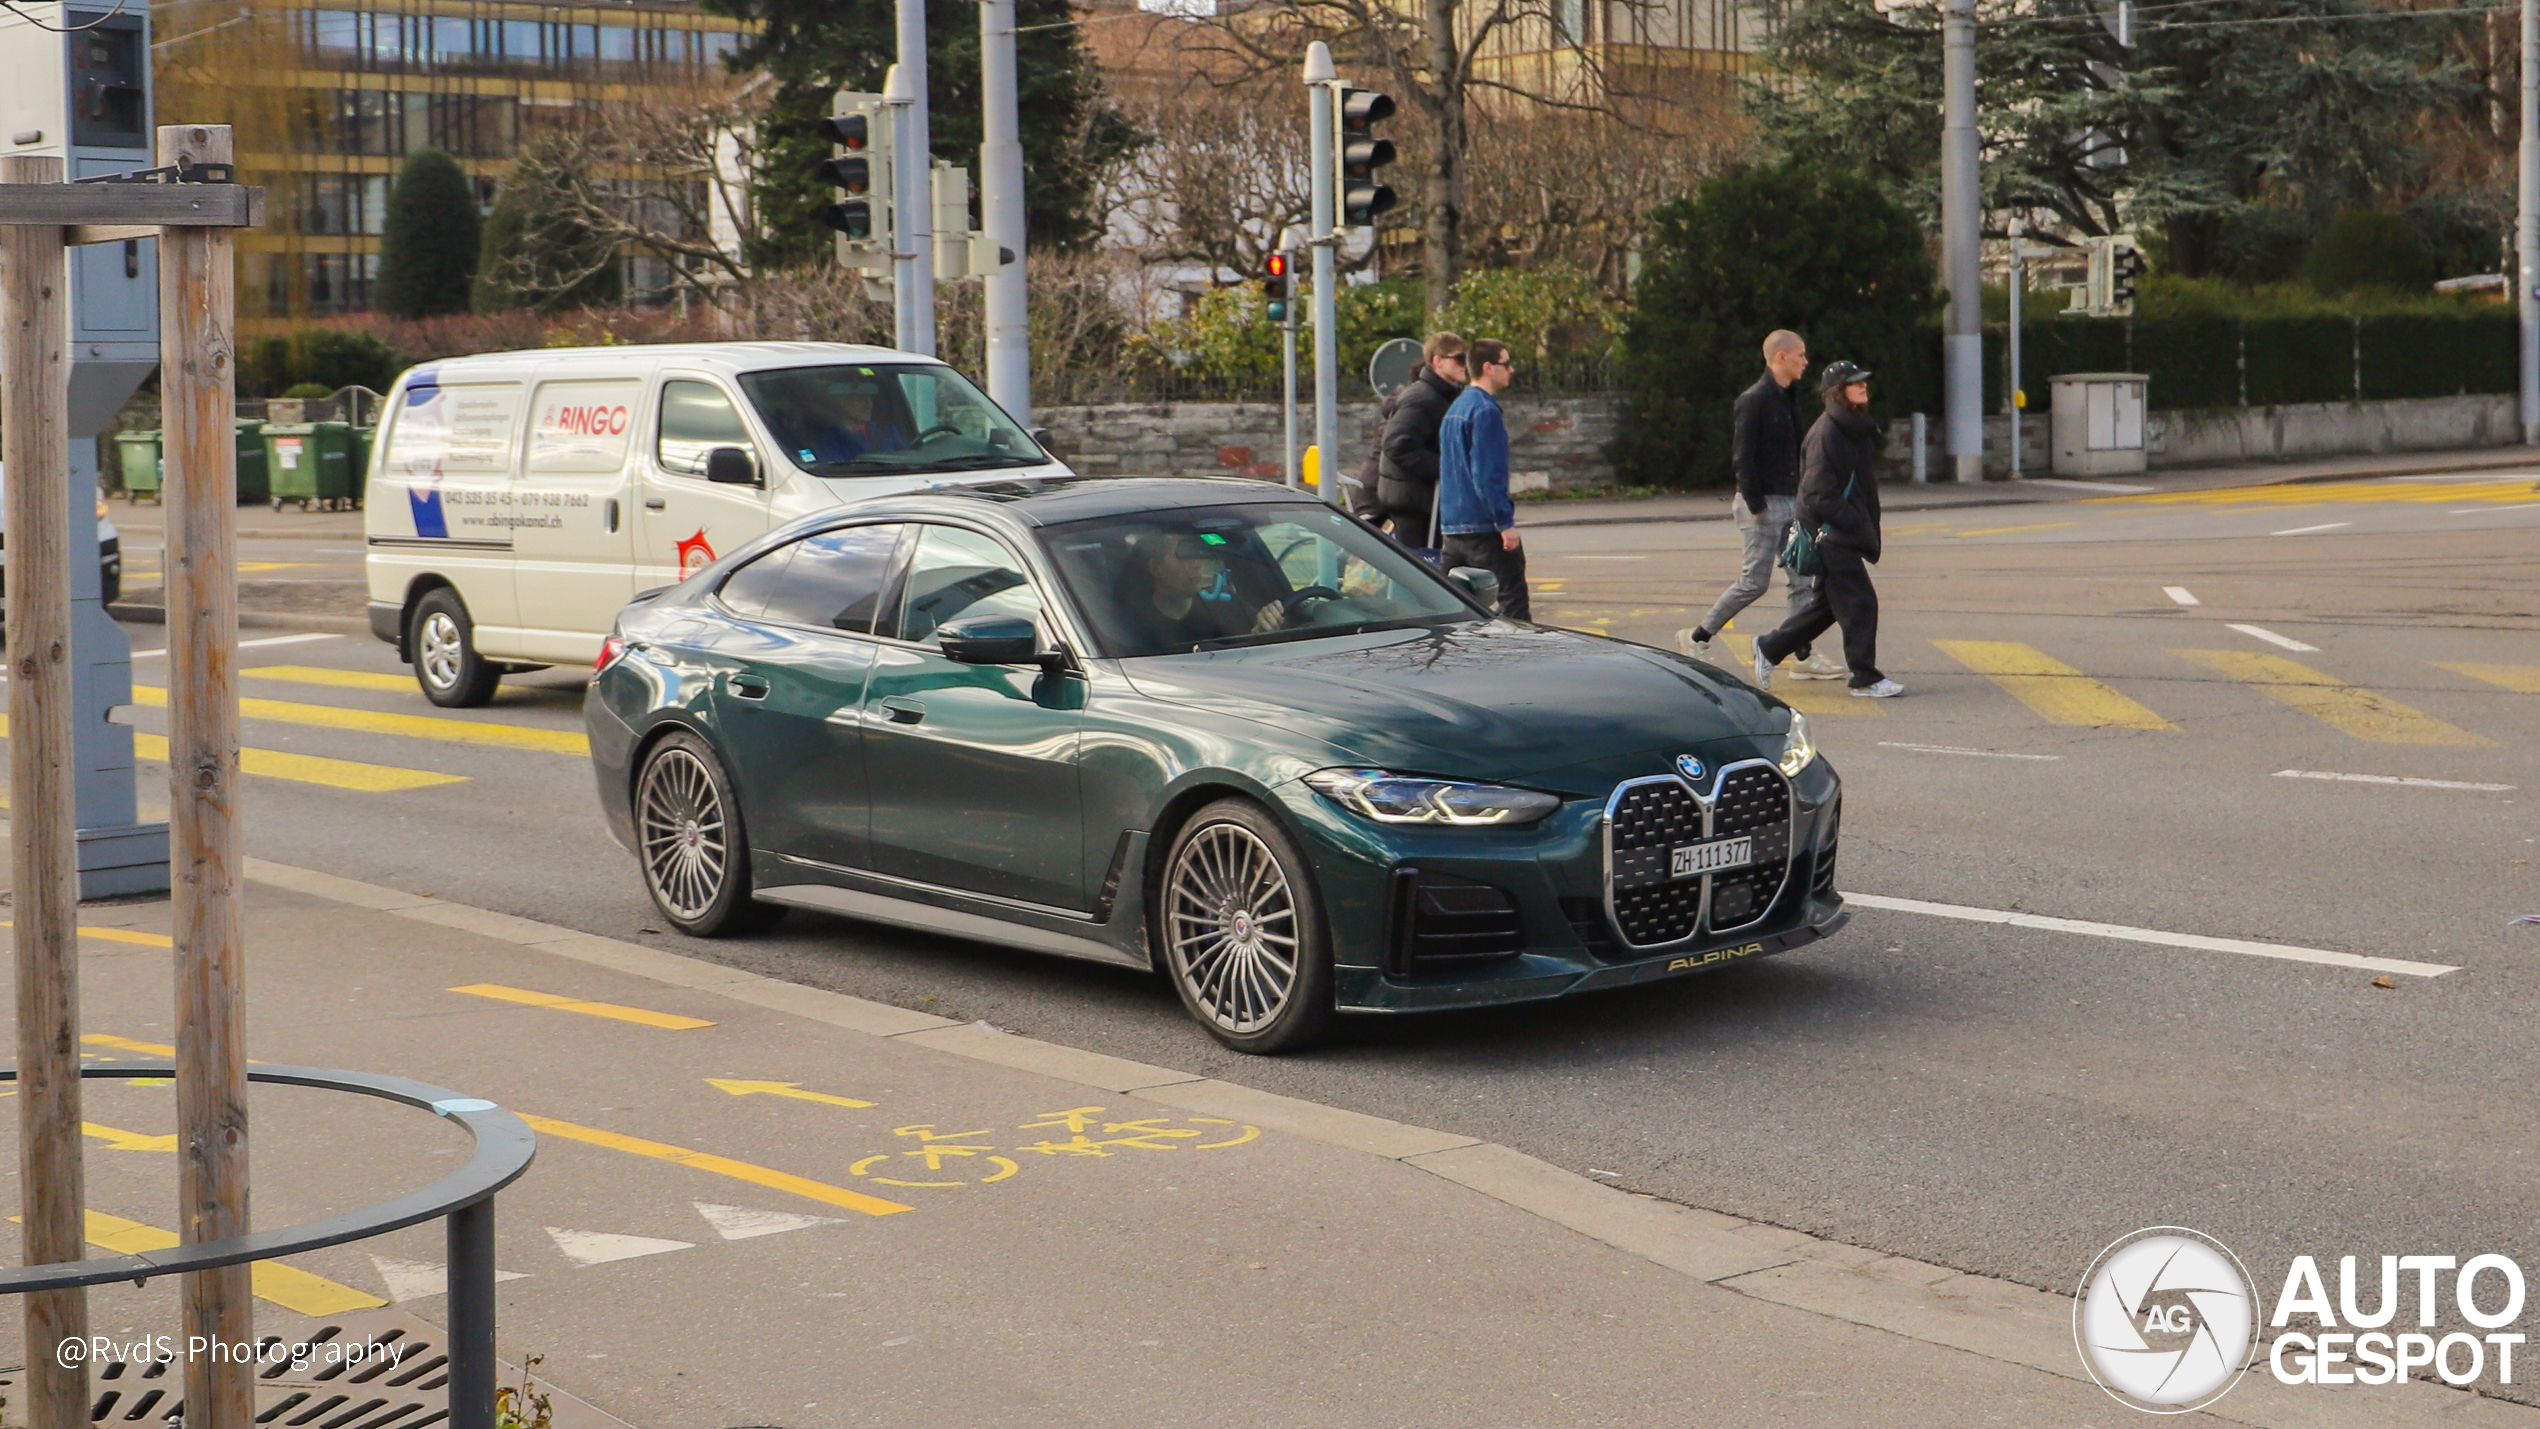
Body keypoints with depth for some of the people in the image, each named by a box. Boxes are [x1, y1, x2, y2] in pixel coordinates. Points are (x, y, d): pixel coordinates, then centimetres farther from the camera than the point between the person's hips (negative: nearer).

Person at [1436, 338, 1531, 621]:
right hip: (1484, 526, -9)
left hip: (1453, 527, 9)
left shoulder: (1456, 408, 16)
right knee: (1514, 603, -6)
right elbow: (1487, 476, -19)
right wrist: (1505, 522, -18)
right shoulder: (1485, 411, -13)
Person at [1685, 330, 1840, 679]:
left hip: (1790, 502, 9)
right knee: (1754, 582, -4)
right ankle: (1698, 638, 8)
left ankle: (1804, 656, 7)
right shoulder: (1754, 400, -14)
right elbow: (1742, 458, -17)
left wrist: (1802, 497, 13)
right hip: (1764, 505, -8)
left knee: (1803, 580, 4)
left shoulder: (1789, 398, 13)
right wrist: (1755, 505, -19)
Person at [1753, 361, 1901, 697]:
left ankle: (1769, 648, 27)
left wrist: (1867, 530, 13)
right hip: (1832, 534, -10)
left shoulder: (1859, 430, 14)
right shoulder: (1826, 432, -16)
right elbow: (1819, 493, -20)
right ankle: (1865, 679, 0)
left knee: (1830, 603, 15)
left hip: (1849, 532, 10)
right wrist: (1855, 525, -21)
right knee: (1859, 602, -7)